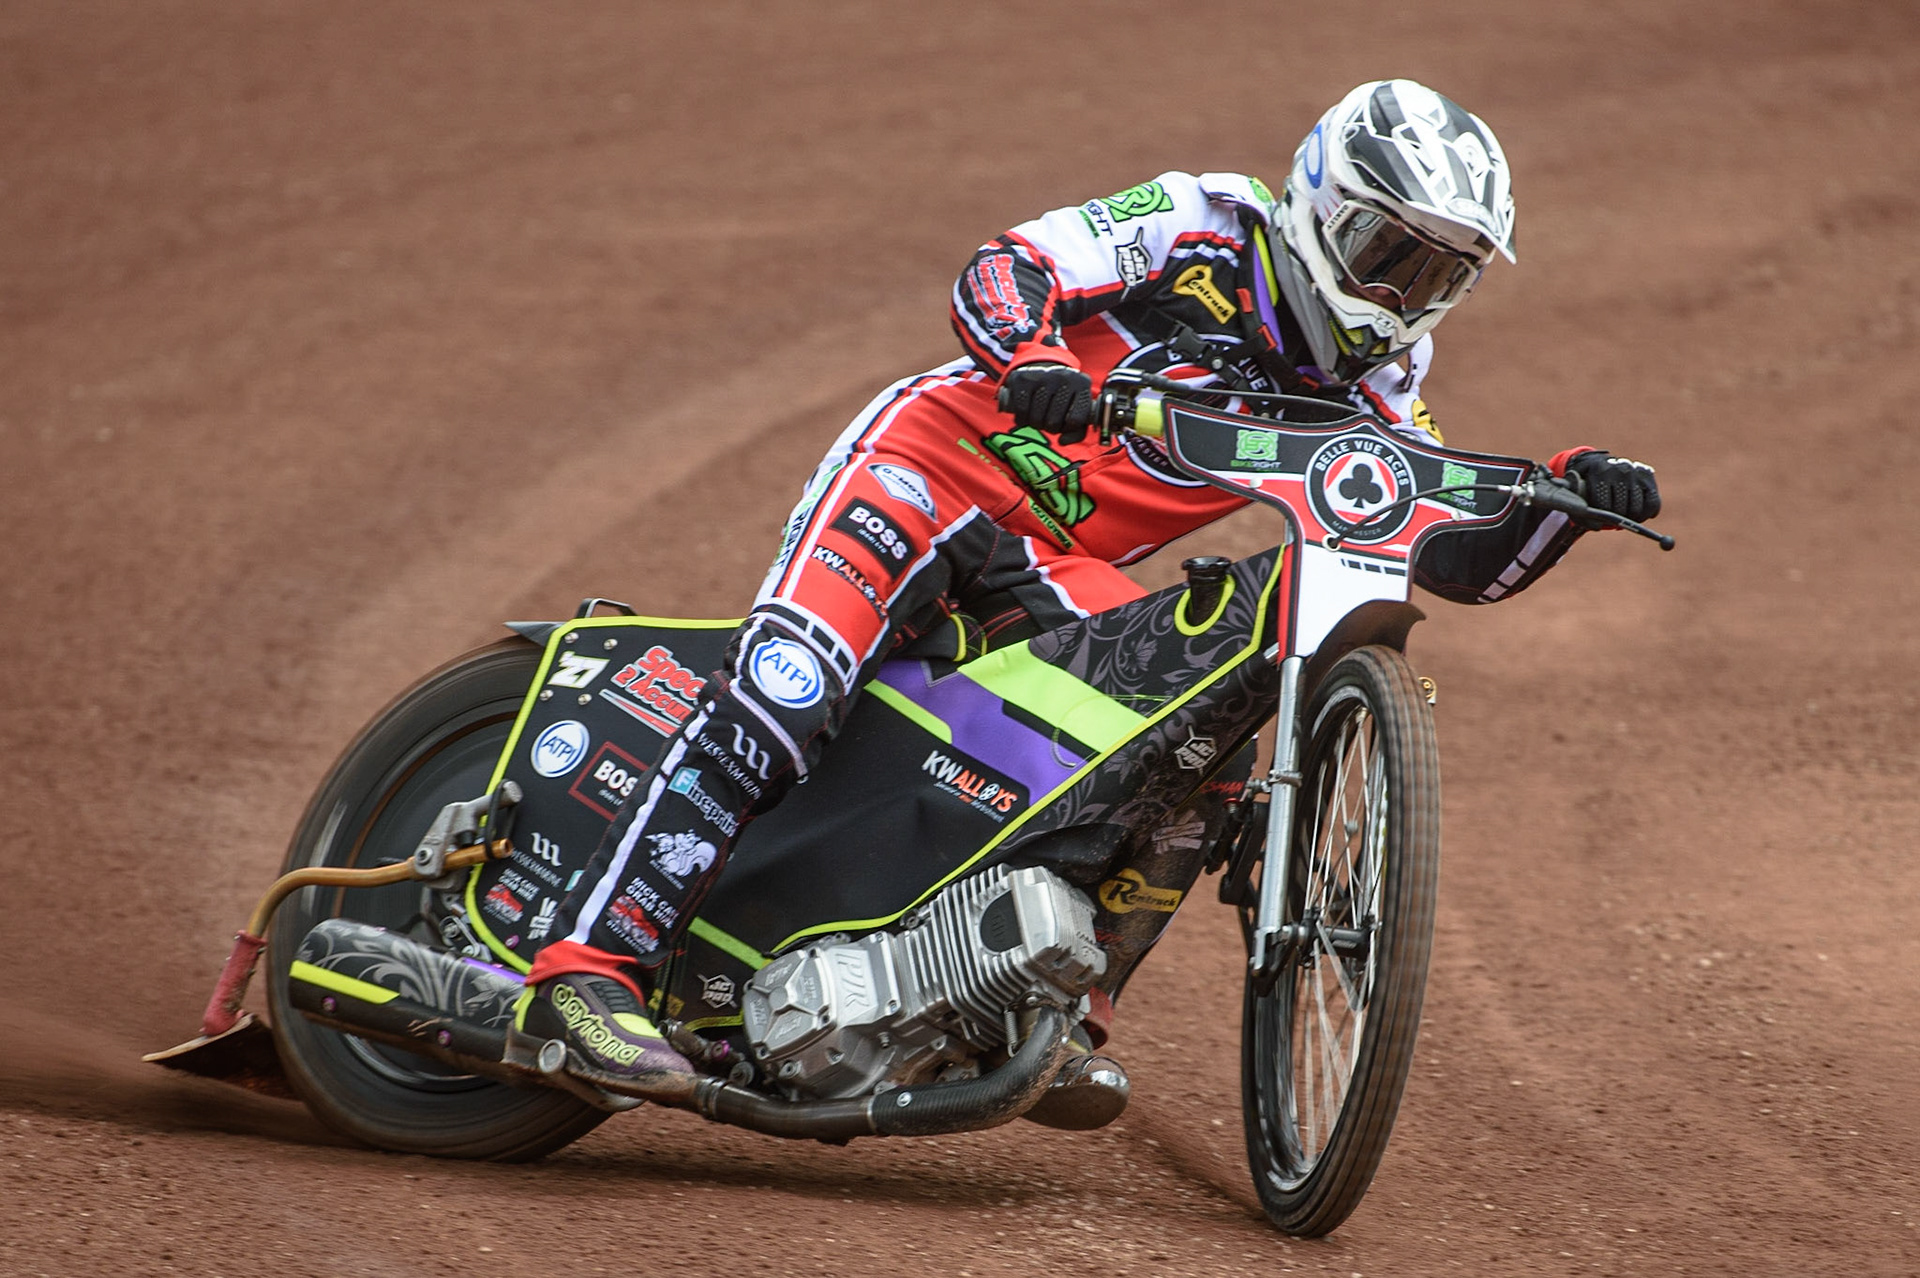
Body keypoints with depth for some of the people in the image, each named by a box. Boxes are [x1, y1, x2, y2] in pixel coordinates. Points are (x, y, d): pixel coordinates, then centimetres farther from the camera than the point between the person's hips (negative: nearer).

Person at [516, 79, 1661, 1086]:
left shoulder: (1369, 395, 10)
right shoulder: (1204, 225, -6)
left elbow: (1465, 558, 6)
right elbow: (1000, 271, -16)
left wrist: (1568, 497, -12)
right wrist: (1033, 358, -37)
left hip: (1052, 574, 7)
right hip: (937, 459, -7)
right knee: (789, 687, -27)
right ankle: (593, 962, -33)